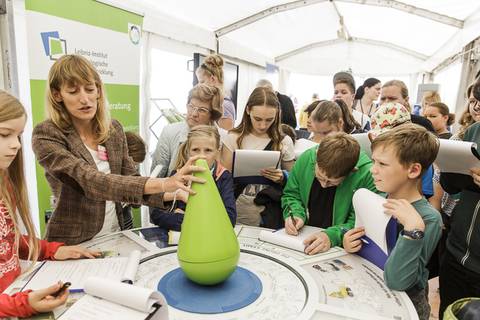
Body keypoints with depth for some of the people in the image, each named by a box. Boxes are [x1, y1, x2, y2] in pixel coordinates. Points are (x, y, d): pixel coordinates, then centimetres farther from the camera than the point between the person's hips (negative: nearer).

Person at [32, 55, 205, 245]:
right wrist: (160, 184, -37)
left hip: (114, 237, 4)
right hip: (73, 244, -3)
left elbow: (130, 180, 2)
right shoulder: (46, 135, -11)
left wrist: (169, 193, -17)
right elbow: (89, 180, -25)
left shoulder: (114, 129, 2)